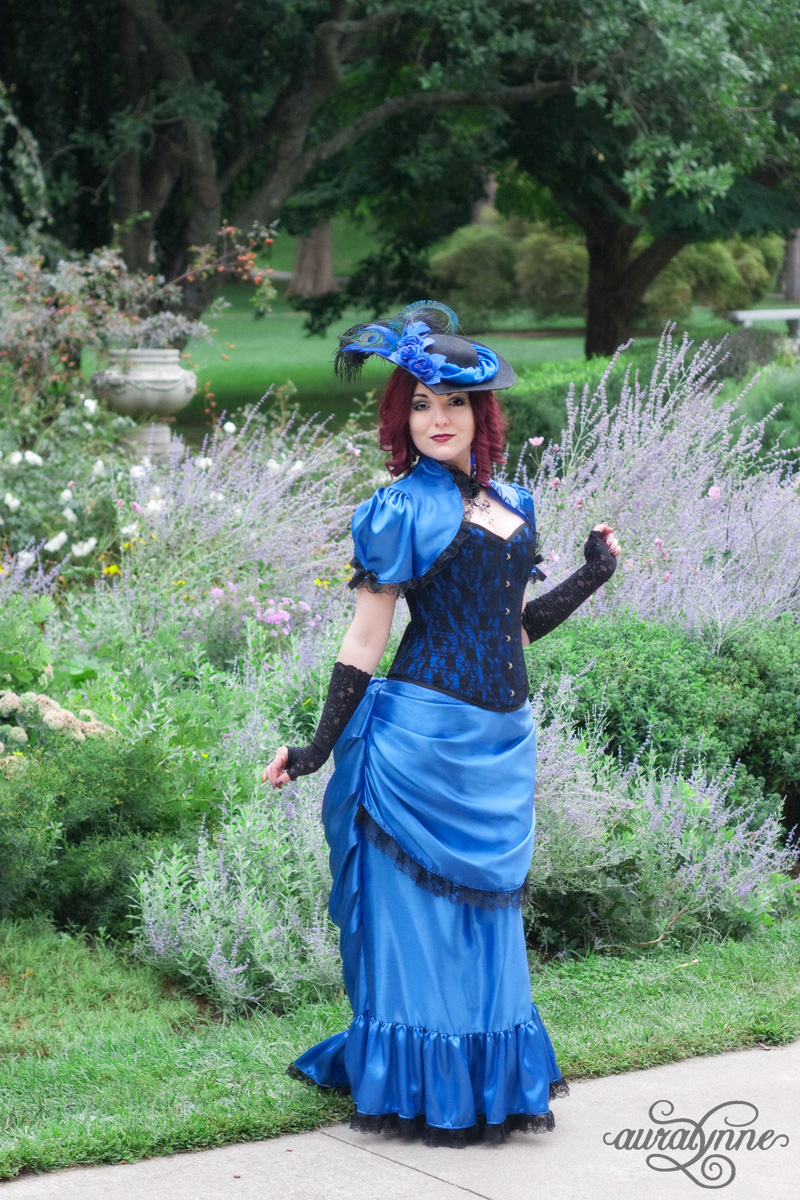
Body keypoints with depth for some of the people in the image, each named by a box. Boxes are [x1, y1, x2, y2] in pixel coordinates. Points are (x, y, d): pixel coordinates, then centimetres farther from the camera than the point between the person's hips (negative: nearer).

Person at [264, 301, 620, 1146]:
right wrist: (320, 746, -10)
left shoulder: (510, 507, 12)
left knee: (487, 907, 15)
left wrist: (592, 576, 12)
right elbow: (365, 640, -7)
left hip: (501, 741, 7)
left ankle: (489, 1083, 26)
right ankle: (420, 1092, 10)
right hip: (424, 735, -7)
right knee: (421, 905, 1)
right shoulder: (403, 512, -7)